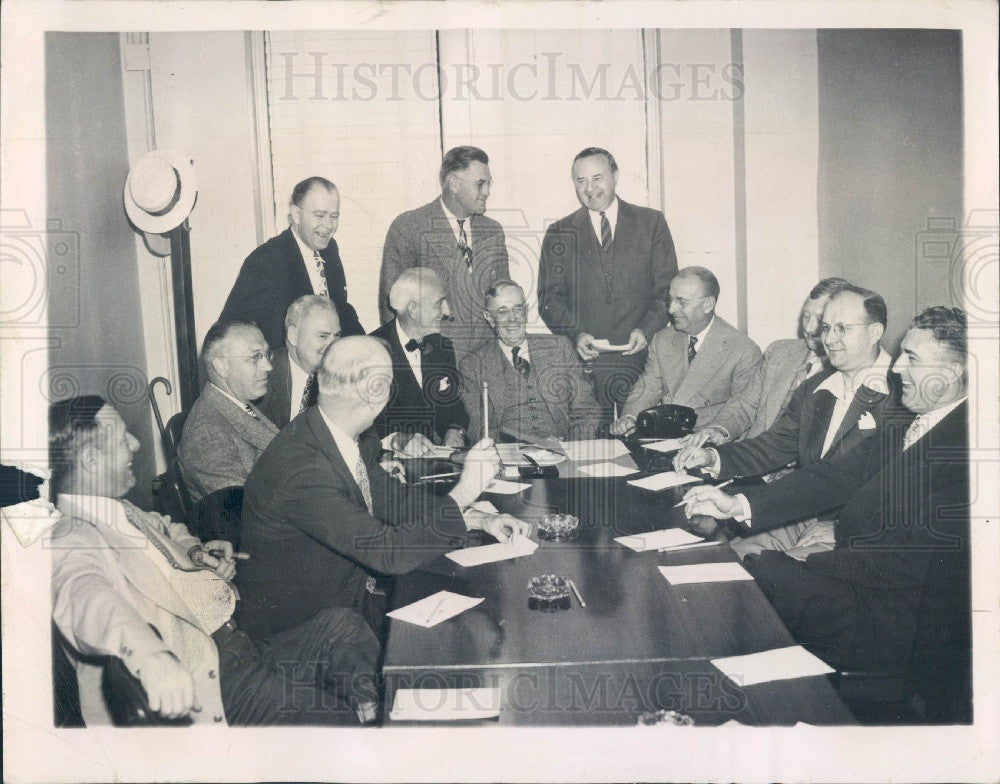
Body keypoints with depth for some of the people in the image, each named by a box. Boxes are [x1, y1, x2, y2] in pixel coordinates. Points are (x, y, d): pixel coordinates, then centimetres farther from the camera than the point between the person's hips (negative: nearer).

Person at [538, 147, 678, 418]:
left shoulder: (651, 223, 8)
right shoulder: (559, 233, 10)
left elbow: (668, 288, 5)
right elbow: (549, 298, 6)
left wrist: (647, 329, -11)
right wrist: (576, 334, -11)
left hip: (641, 357, 0)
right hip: (584, 360, 0)